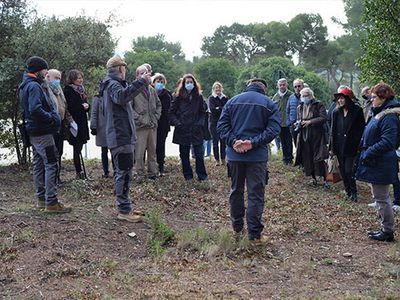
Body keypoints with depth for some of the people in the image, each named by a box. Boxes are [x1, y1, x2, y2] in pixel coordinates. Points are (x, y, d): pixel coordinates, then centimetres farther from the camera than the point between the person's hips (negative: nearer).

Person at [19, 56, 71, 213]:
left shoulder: (27, 85, 16)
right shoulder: (34, 86, -16)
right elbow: (35, 109, -29)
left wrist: (51, 116, 11)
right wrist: (51, 118, -17)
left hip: (34, 133, 11)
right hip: (42, 133, -10)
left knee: (39, 164, 14)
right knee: (51, 164, -8)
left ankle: (41, 198, 23)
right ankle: (51, 202, -7)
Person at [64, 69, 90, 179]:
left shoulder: (80, 90, 16)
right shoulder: (68, 90, -9)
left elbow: (85, 103, 19)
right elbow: (70, 107, -16)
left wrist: (86, 106, -2)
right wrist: (82, 106, -16)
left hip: (82, 123, 8)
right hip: (74, 122, -7)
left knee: (78, 147, 9)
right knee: (77, 148, -5)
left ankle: (79, 172, 11)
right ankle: (79, 172, -1)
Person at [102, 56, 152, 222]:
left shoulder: (114, 84, 21)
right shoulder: (112, 84, -13)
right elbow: (121, 96, -35)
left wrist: (144, 84, 26)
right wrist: (141, 82, -37)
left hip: (122, 135, 11)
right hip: (120, 136, -11)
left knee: (123, 172, 16)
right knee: (124, 172, -9)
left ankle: (124, 206, 25)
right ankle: (124, 210, -6)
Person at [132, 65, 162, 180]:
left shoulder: (152, 90, 12)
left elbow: (158, 104, 22)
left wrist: (156, 117, 8)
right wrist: (139, 118, -15)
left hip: (153, 126, 6)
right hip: (140, 127, -6)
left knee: (152, 151, 12)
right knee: (139, 153, -3)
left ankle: (153, 173, 21)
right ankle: (141, 174, 7)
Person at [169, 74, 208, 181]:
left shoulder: (199, 97, 7)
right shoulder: (179, 97, 2)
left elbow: (203, 112, 13)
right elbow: (171, 112, 3)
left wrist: (200, 123, -1)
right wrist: (177, 123, -8)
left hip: (196, 131, 1)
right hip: (183, 131, 0)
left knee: (199, 154, -2)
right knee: (184, 155, 6)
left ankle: (202, 175, 7)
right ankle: (188, 175, 16)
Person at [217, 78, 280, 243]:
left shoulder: (232, 101, 8)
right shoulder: (269, 104, 1)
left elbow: (221, 125, -1)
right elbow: (274, 128, -11)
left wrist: (233, 141, -10)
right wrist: (254, 142, -16)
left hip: (234, 154, 3)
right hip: (257, 155, -3)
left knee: (236, 190, 17)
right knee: (256, 194, 1)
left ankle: (237, 226, 28)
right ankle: (254, 234, 3)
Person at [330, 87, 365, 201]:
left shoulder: (357, 111, -7)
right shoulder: (336, 112, 6)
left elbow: (361, 129, -6)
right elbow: (333, 130, 9)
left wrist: (359, 145, -12)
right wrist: (332, 147, 5)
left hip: (351, 146, -5)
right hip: (339, 146, 5)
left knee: (349, 170, -6)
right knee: (343, 170, 9)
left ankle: (353, 192, 10)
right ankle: (347, 189, 23)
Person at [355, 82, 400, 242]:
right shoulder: (378, 113, 14)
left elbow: (387, 142, -26)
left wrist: (368, 153, -22)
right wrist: (365, 151, 8)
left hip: (381, 165, -11)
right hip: (375, 163, 11)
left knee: (381, 198, -1)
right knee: (380, 196, 17)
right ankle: (385, 228, 27)